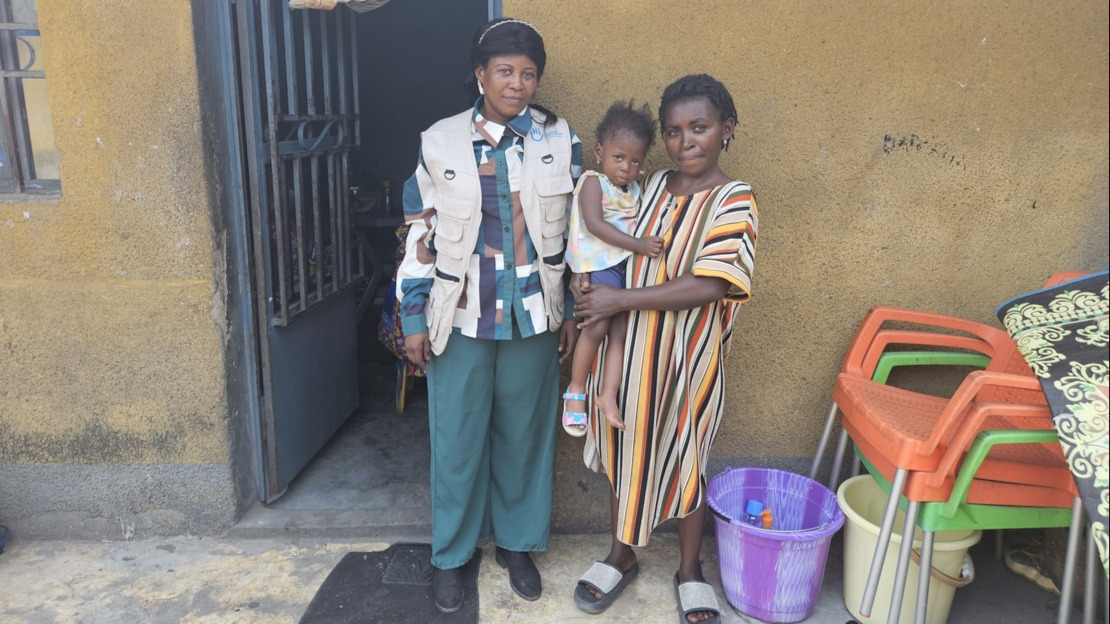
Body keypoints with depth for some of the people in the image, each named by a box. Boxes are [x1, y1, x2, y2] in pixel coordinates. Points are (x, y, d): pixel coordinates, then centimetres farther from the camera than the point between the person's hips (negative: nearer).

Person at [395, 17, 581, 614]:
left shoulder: (560, 140, 1)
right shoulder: (440, 142, -2)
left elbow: (578, 228, 5)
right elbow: (419, 234, 1)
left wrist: (574, 310, 4)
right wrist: (413, 317, -1)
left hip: (533, 316, 1)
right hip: (460, 317, -1)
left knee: (524, 433, 12)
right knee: (457, 438, 8)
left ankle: (517, 542, 33)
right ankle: (451, 553, 29)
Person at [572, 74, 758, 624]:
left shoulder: (734, 201, -12)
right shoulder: (652, 186, 3)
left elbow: (709, 285, -23)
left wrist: (620, 300, -22)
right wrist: (590, 295, -4)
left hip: (686, 357, -4)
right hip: (626, 349, 4)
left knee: (684, 460, 12)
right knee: (624, 450, 16)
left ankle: (689, 569, 35)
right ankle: (622, 555, 37)